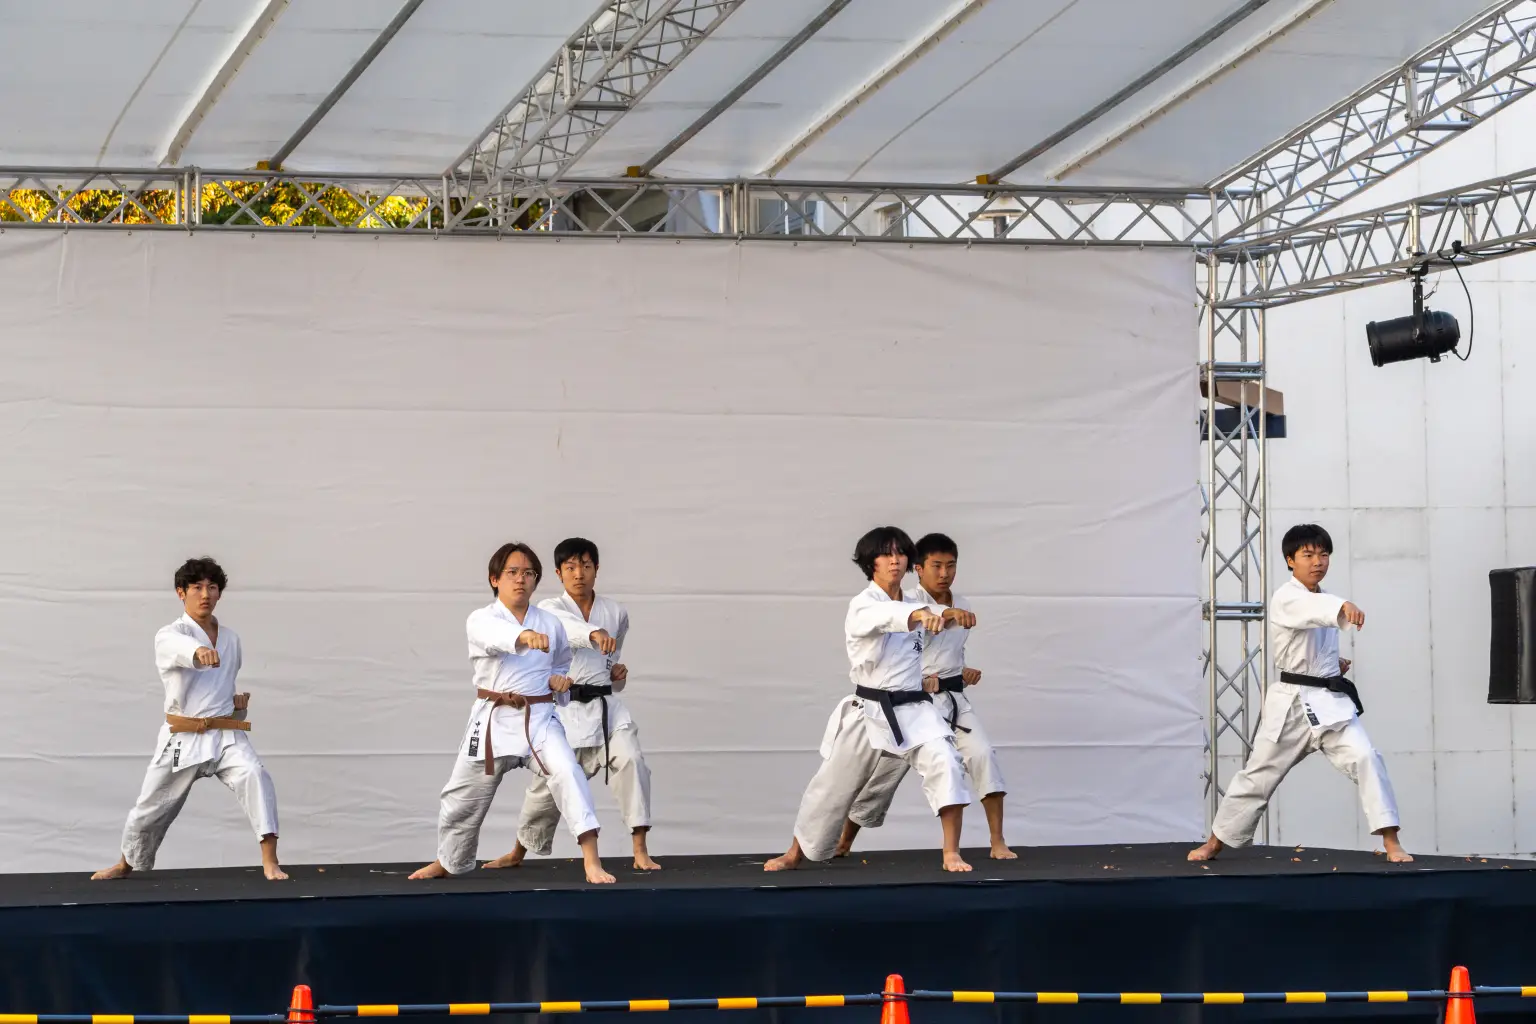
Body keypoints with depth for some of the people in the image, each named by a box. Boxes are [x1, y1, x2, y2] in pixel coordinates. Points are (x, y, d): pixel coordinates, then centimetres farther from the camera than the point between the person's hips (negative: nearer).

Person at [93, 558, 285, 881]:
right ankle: (127, 865, 39)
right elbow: (181, 648, -37)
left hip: (226, 734, 2)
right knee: (151, 807, 10)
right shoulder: (169, 636, -8)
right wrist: (199, 651, -59)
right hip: (182, 738, -2)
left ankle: (270, 862, -29)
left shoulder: (230, 639, 10)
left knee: (255, 777, -27)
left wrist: (238, 700, 10)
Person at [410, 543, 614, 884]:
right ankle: (449, 862, 42)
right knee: (463, 799, 12)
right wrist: (526, 635, -55)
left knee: (566, 772, -27)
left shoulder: (550, 624, 6)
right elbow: (498, 635, -32)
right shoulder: (481, 621, -5)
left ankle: (592, 862, -32)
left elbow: (561, 664, 26)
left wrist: (559, 681, 1)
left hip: (539, 719, 1)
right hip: (493, 722, -1)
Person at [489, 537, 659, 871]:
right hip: (565, 710, -2)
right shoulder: (549, 610, -5)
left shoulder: (616, 613, 8)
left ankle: (640, 852, -19)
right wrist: (595, 633, -51)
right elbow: (569, 627, -30)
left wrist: (618, 673, 3)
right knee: (547, 785, 6)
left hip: (605, 706, 2)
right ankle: (518, 853, 31)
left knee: (630, 760, -22)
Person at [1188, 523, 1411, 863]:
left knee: (1365, 758, -16)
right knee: (1259, 773, 8)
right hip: (1291, 701, -5)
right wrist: (1344, 607, -60)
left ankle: (1392, 844, -15)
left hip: (1330, 700, 5)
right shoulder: (1285, 600, -14)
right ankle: (1216, 842, 26)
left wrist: (1333, 663, 9)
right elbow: (1314, 609, -40)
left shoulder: (1324, 597, 11)